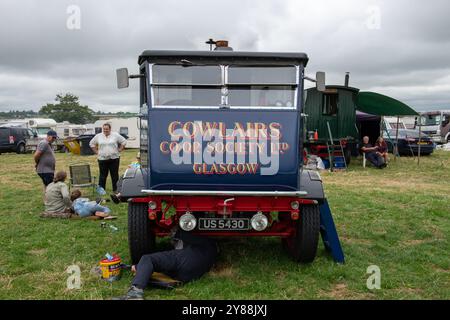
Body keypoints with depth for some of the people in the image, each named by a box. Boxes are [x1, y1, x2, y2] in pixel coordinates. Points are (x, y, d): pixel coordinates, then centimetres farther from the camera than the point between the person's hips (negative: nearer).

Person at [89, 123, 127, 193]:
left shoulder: (116, 135, 1)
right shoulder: (98, 136, 5)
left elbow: (124, 141, 7)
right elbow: (91, 143, 16)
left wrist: (119, 150, 1)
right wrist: (96, 152, 7)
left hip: (114, 158, -1)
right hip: (102, 159, 1)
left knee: (115, 175, 6)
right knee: (102, 175, 5)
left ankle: (115, 190, 17)